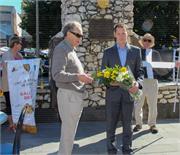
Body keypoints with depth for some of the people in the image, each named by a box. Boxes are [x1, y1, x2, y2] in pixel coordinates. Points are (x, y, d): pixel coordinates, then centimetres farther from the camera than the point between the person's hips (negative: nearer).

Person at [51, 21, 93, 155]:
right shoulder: (61, 49, -13)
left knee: (70, 129, 16)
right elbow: (57, 74, -23)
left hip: (75, 95, 10)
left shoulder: (71, 50, 17)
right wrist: (78, 76, -32)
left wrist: (83, 77, 9)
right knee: (68, 130, -4)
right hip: (69, 95, -10)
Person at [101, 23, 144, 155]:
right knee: (111, 123, 5)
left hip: (129, 92, 1)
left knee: (127, 124, 8)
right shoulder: (108, 52, 4)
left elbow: (140, 71, 4)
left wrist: (137, 83, -16)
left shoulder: (136, 51, 6)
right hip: (113, 93, 0)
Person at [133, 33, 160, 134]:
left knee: (153, 104, 7)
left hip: (152, 81, 1)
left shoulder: (155, 53, 10)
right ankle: (138, 123, 23)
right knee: (138, 104, 7)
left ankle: (152, 124, 22)